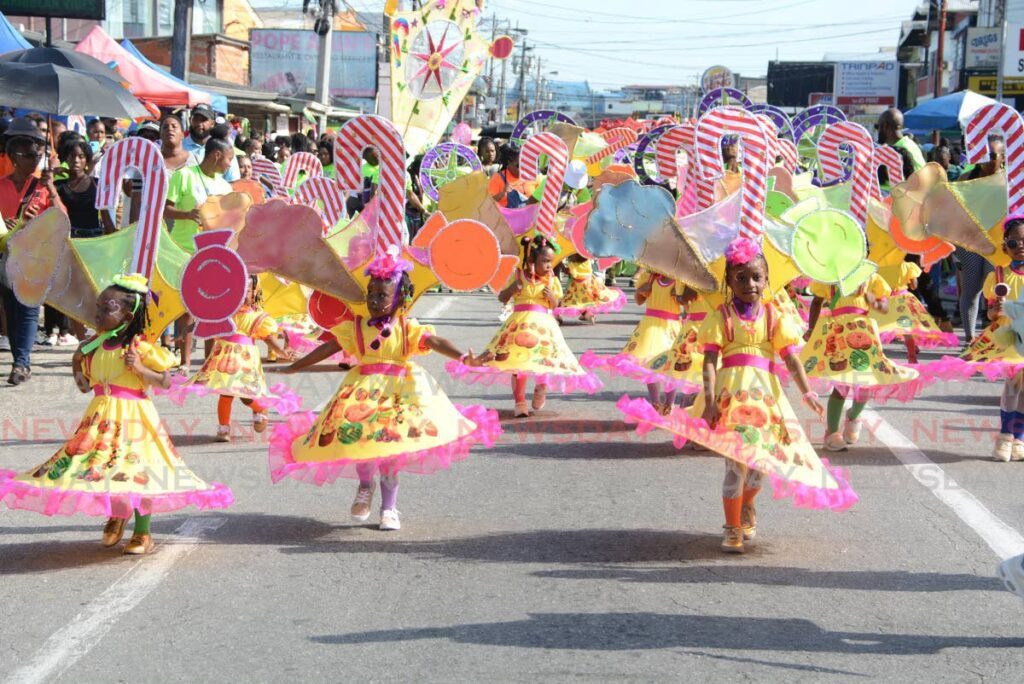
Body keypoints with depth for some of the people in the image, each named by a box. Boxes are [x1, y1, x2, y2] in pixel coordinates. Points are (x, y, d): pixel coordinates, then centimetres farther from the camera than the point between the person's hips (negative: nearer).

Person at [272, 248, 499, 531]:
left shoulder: (408, 328, 0)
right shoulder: (356, 328, 5)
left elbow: (437, 343, -12)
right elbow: (327, 349, 9)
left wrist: (465, 357, -28)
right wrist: (294, 367, 11)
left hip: (398, 390, -1)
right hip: (363, 391, 1)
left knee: (389, 450, -5)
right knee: (358, 437, -15)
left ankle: (389, 508, 11)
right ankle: (365, 486, 17)